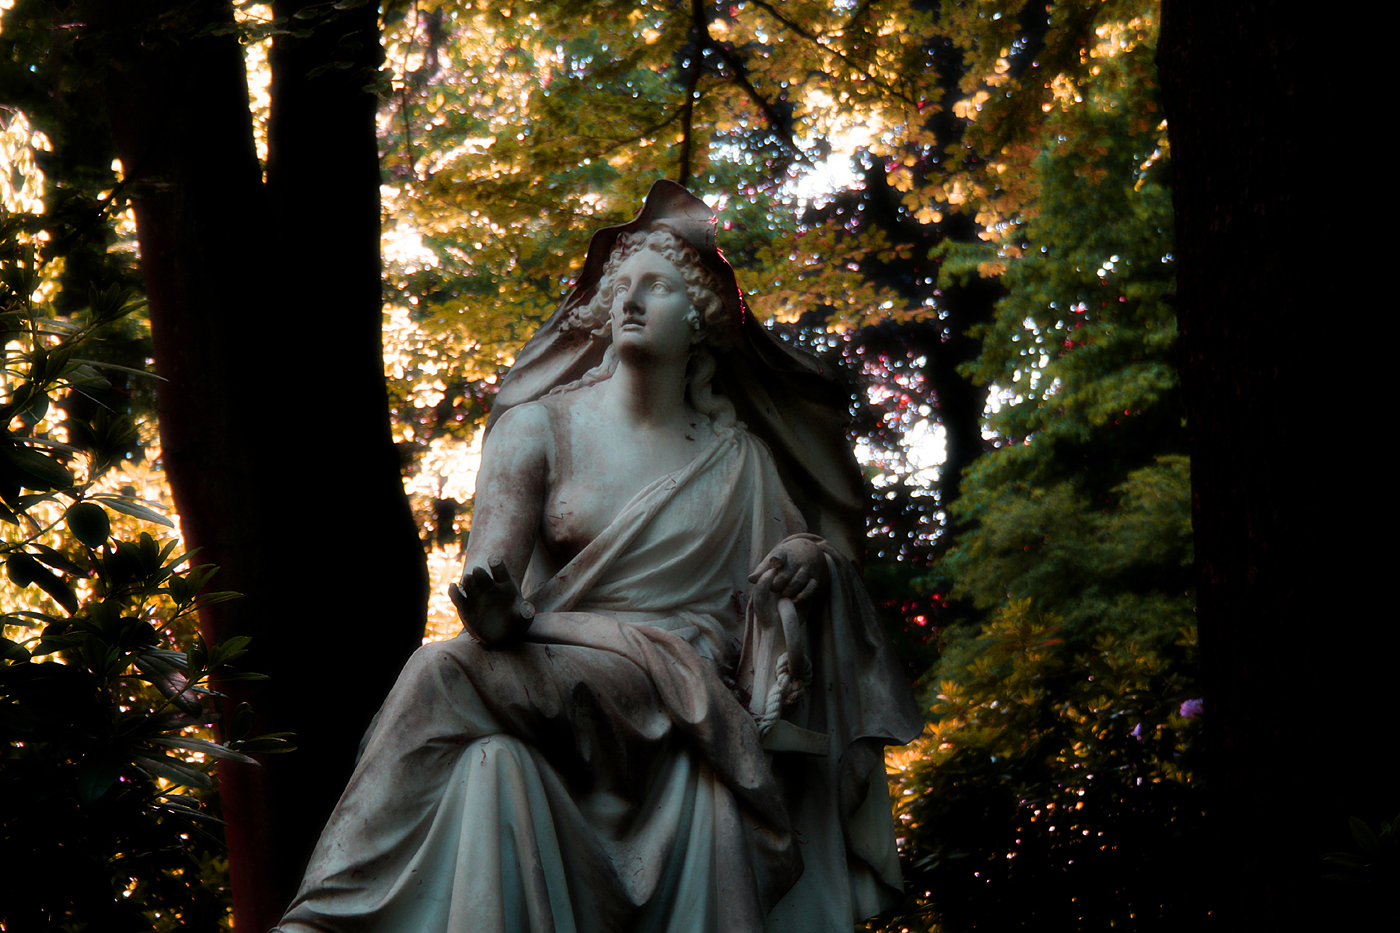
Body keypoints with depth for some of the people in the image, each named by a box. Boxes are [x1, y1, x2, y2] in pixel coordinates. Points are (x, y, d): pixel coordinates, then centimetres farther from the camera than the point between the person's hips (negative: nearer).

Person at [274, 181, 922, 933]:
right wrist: (491, 606, -29)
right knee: (496, 764, -35)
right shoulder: (539, 426, 10)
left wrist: (812, 566, -6)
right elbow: (490, 568, -4)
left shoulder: (740, 458, 15)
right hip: (547, 677, 0)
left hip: (691, 709, 1)